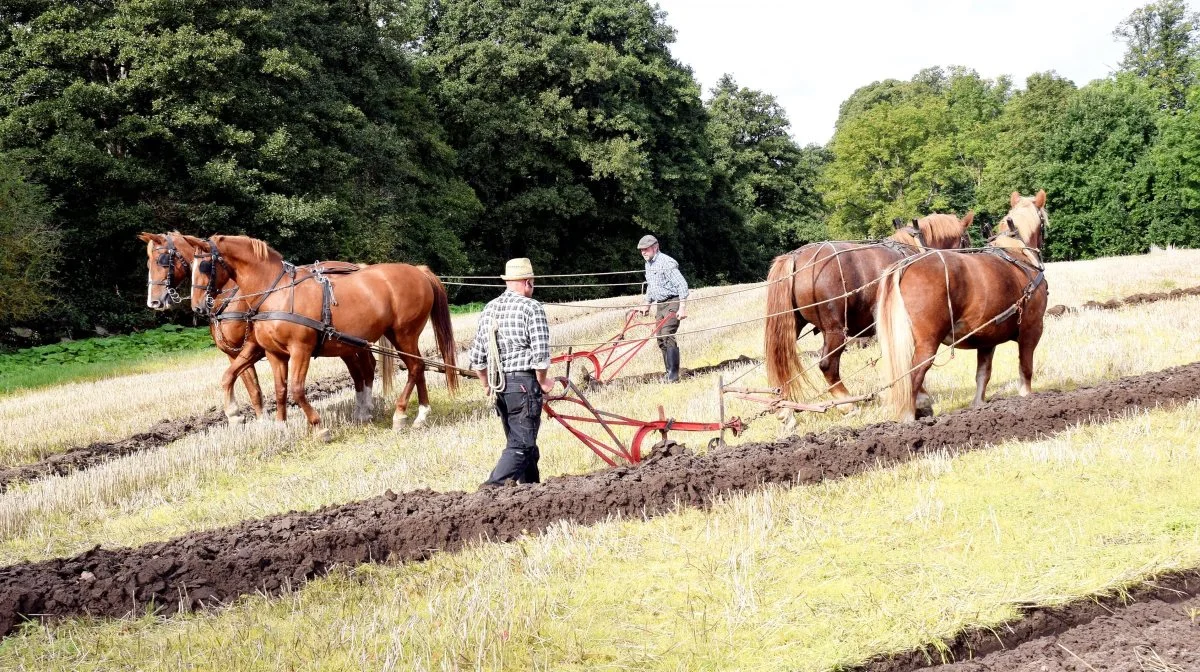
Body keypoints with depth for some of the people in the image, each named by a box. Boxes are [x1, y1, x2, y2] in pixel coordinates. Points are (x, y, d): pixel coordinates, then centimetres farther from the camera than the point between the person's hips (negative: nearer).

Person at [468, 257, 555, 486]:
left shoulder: (489, 308, 11)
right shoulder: (532, 308, -9)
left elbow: (477, 355, 12)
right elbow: (540, 353, -16)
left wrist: (486, 384, 23)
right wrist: (542, 382, -1)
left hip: (499, 384, 7)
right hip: (524, 383, -7)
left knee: (521, 441, 18)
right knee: (521, 445, -6)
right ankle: (493, 487, -19)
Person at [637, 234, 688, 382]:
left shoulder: (666, 263, -16)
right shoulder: (648, 265, 13)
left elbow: (682, 285, -19)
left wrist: (682, 308, -23)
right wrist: (647, 305, 28)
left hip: (672, 303, -9)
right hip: (660, 305, 9)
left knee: (667, 335, -20)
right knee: (661, 340, 6)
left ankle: (674, 373, -21)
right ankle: (669, 373, 11)